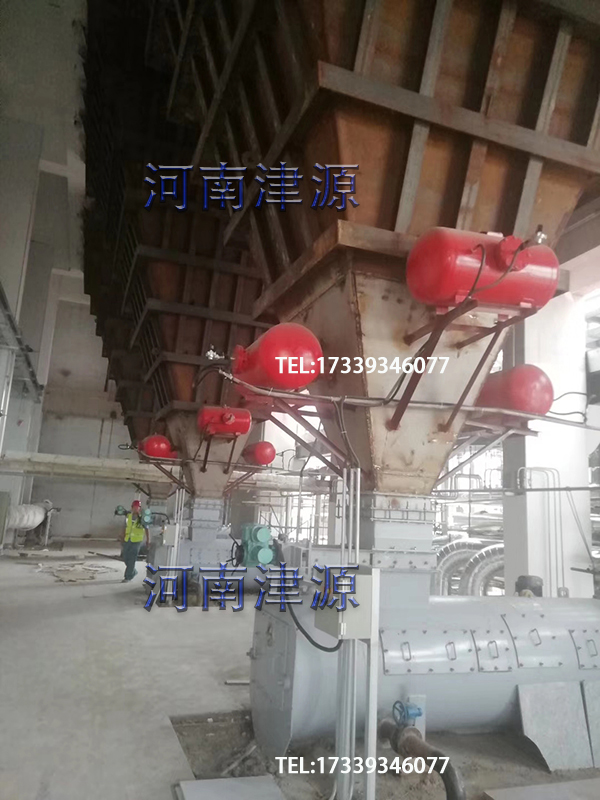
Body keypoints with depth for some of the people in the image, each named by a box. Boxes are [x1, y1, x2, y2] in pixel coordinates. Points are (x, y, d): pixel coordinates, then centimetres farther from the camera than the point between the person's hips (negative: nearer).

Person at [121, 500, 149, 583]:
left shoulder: (142, 518, -9)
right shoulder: (128, 516, 4)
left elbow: (146, 529, -3)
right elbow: (125, 528, 13)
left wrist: (148, 540, -3)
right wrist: (123, 538, 11)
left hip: (136, 541, -5)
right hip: (127, 540, 6)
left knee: (131, 560, -2)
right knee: (124, 557, 11)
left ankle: (128, 577, 9)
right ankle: (133, 572, 33)